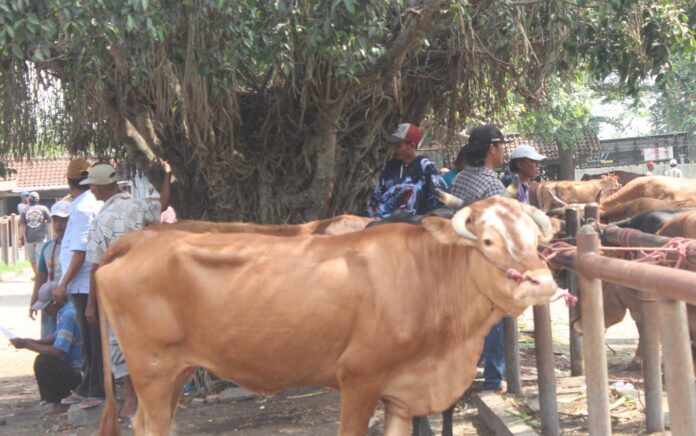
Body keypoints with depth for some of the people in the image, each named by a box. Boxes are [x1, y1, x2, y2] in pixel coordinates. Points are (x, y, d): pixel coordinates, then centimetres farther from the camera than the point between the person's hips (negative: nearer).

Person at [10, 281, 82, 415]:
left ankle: (57, 403, -5)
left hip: (79, 372, -10)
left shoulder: (68, 315, -23)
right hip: (72, 365, 10)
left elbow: (57, 352, -26)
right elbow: (57, 338, 21)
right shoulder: (64, 311, 7)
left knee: (42, 363, -21)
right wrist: (33, 342, 5)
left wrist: (26, 345, -17)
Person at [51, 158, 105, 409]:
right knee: (90, 340, 14)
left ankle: (98, 391, 1)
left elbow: (80, 251, -19)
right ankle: (88, 388, 22)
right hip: (88, 285, 9)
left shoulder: (82, 208, -14)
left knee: (92, 341, -3)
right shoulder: (95, 204, 12)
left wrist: (63, 284, -16)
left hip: (84, 284, -9)